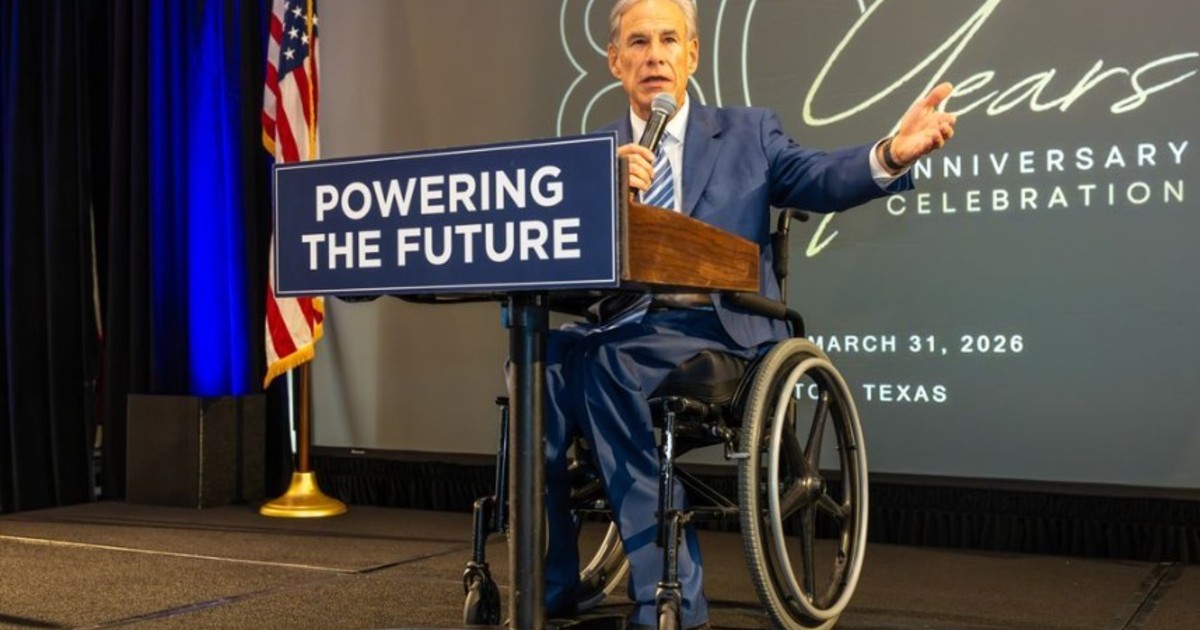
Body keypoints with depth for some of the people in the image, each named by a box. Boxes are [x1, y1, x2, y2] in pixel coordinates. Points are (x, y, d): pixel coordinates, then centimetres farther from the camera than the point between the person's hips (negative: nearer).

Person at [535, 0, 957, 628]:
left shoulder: (748, 131, 11)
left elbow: (819, 180, -8)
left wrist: (891, 153, -29)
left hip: (720, 330, -2)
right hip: (621, 325, 3)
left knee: (609, 362, -32)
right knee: (543, 355, -28)